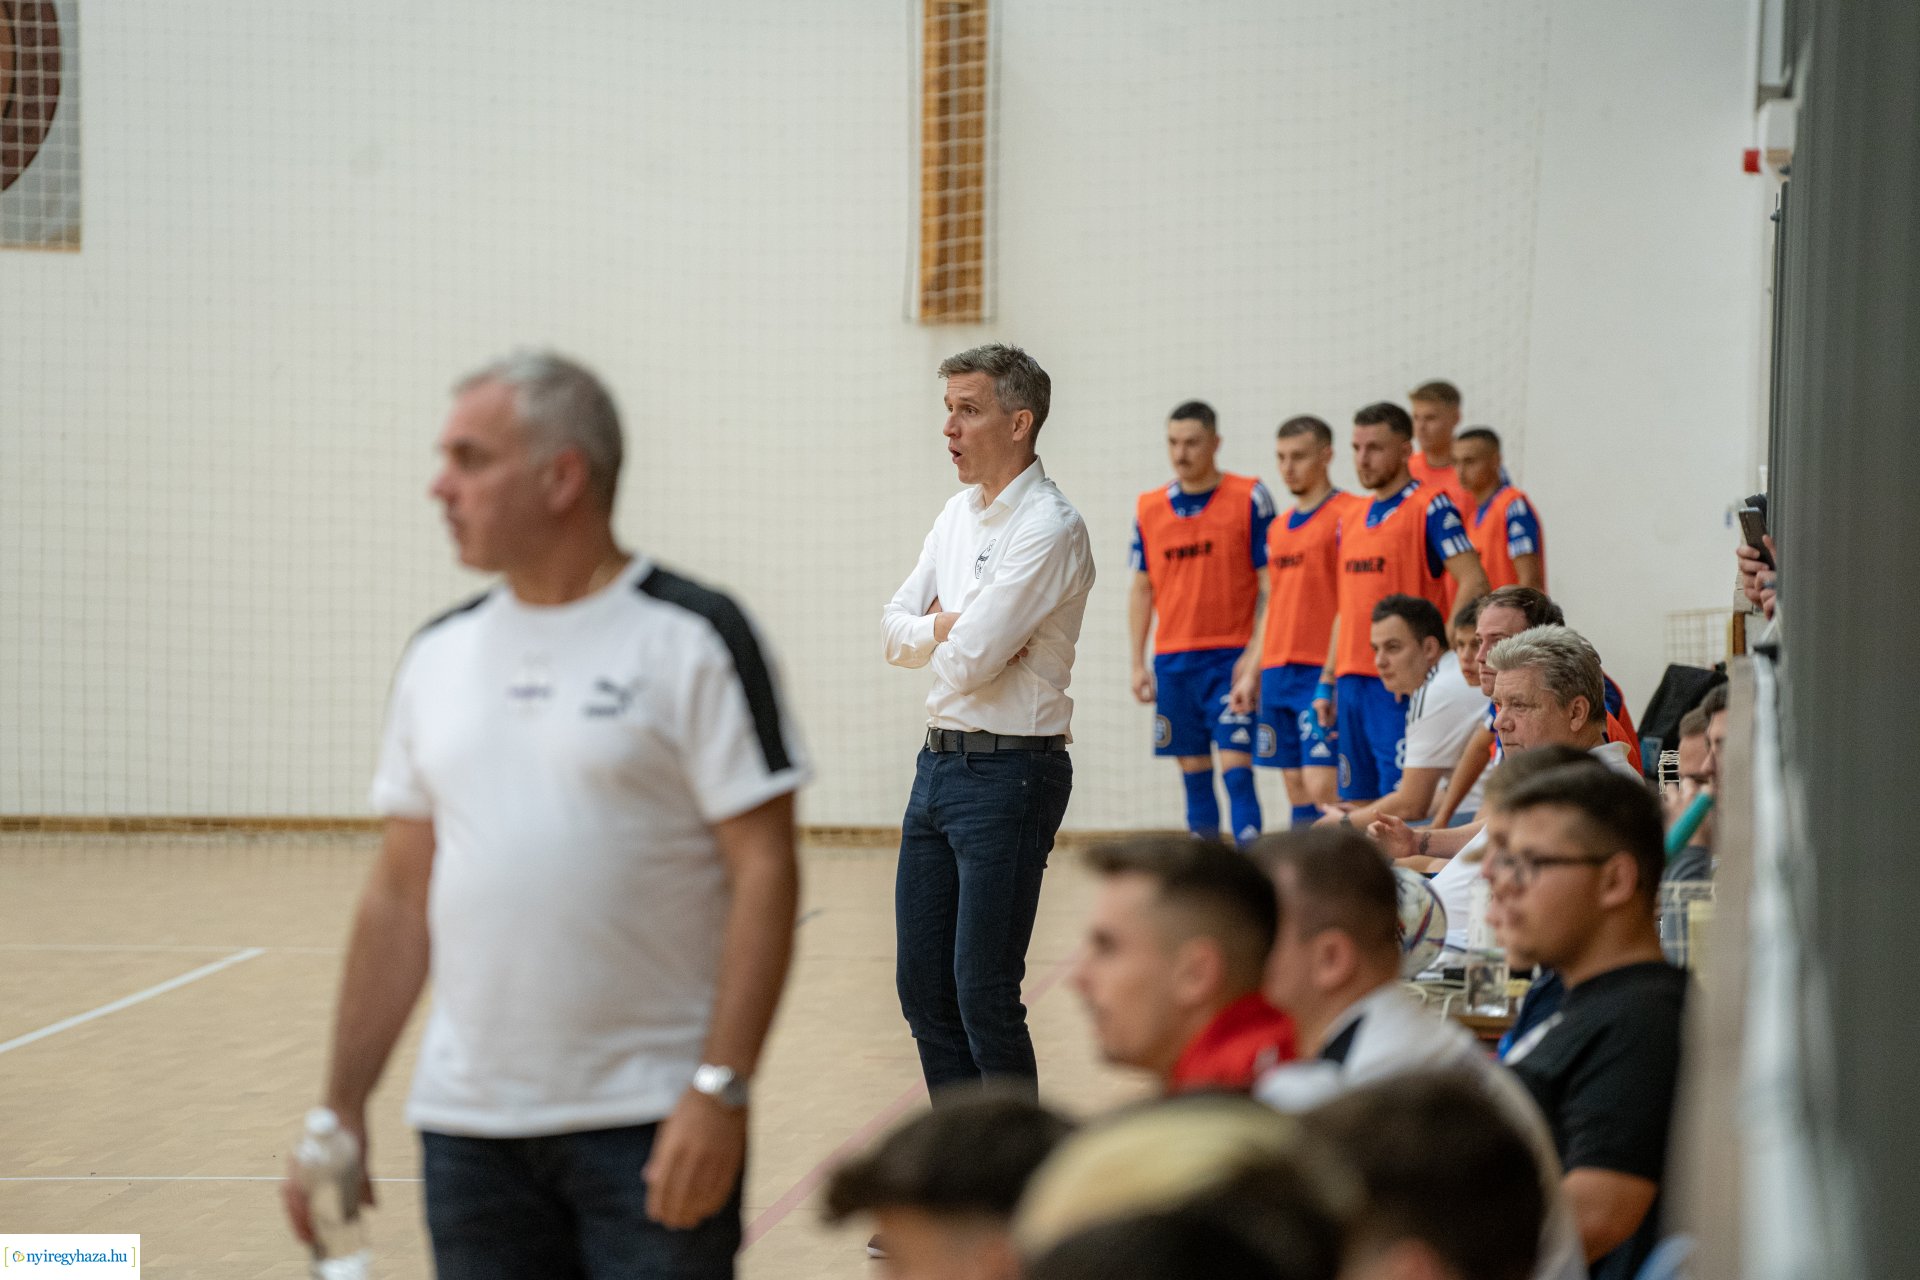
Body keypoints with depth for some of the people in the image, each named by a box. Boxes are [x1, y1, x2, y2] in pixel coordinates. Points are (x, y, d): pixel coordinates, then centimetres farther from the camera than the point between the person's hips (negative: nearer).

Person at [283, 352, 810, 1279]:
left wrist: (720, 1091, -18)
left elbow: (765, 872, -10)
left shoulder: (691, 639, -6)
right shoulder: (439, 655, 11)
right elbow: (400, 894, 14)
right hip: (468, 1126, 5)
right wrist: (342, 1109, 9)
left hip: (654, 1131, -5)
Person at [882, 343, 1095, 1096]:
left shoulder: (1048, 529, -15)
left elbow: (968, 660, -20)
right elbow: (896, 632, 11)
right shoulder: (960, 512, 13)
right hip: (940, 761, 9)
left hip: (1010, 773, -9)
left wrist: (939, 632, 2)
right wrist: (949, 625, -8)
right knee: (923, 985, 11)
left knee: (985, 994, -6)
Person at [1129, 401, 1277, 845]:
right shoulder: (1149, 508, 9)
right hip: (1173, 661, 4)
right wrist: (1138, 663, 9)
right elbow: (1142, 591, 15)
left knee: (1235, 768, -11)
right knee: (1194, 774, 8)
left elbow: (1271, 582, -5)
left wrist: (1257, 653, -13)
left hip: (1231, 658, -4)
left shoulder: (1250, 498, -3)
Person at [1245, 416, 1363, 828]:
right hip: (1277, 674, 8)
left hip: (1322, 671, -8)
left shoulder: (1347, 515, -6)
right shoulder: (1279, 528, 18)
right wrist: (1254, 674, 18)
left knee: (1322, 787, -14)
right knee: (1296, 790, 7)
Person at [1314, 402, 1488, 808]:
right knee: (1356, 800, 7)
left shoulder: (1430, 508, -6)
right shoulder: (1351, 520, 17)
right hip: (1351, 680, 7)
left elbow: (1475, 584, -13)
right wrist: (1327, 682, 17)